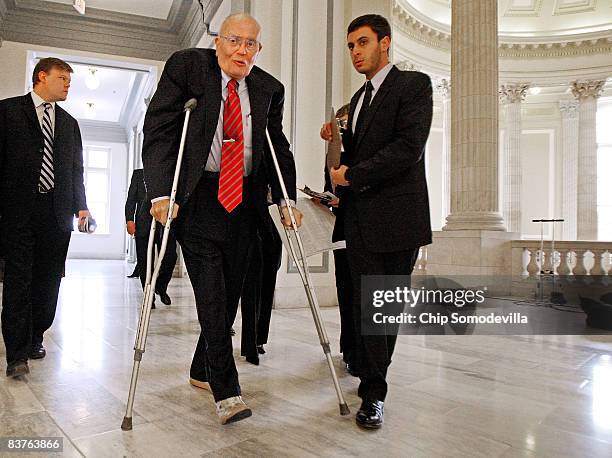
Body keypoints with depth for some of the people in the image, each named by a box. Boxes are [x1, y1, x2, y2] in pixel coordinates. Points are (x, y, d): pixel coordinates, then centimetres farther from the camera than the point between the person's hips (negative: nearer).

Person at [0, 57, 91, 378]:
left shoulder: (69, 123, 21)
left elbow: (76, 168, 18)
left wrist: (81, 206, 6)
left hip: (58, 210, 4)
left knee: (48, 278, 5)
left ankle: (35, 338, 19)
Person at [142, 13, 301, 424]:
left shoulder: (269, 89, 8)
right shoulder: (186, 66, -2)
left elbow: (279, 149, 13)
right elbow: (157, 129, -7)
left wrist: (287, 200, 1)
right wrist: (161, 193, -18)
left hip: (244, 201, 4)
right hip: (197, 197, -4)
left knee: (231, 291, 8)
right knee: (211, 292, -10)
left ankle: (202, 371, 28)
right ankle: (226, 391, -1)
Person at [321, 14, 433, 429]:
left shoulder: (413, 84, -1)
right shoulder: (359, 98, 21)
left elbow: (408, 147, -15)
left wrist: (351, 175, -12)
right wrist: (339, 139, 6)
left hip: (398, 216, -5)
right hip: (360, 219, 5)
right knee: (367, 305, 2)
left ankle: (373, 381, 22)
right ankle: (374, 394, 15)